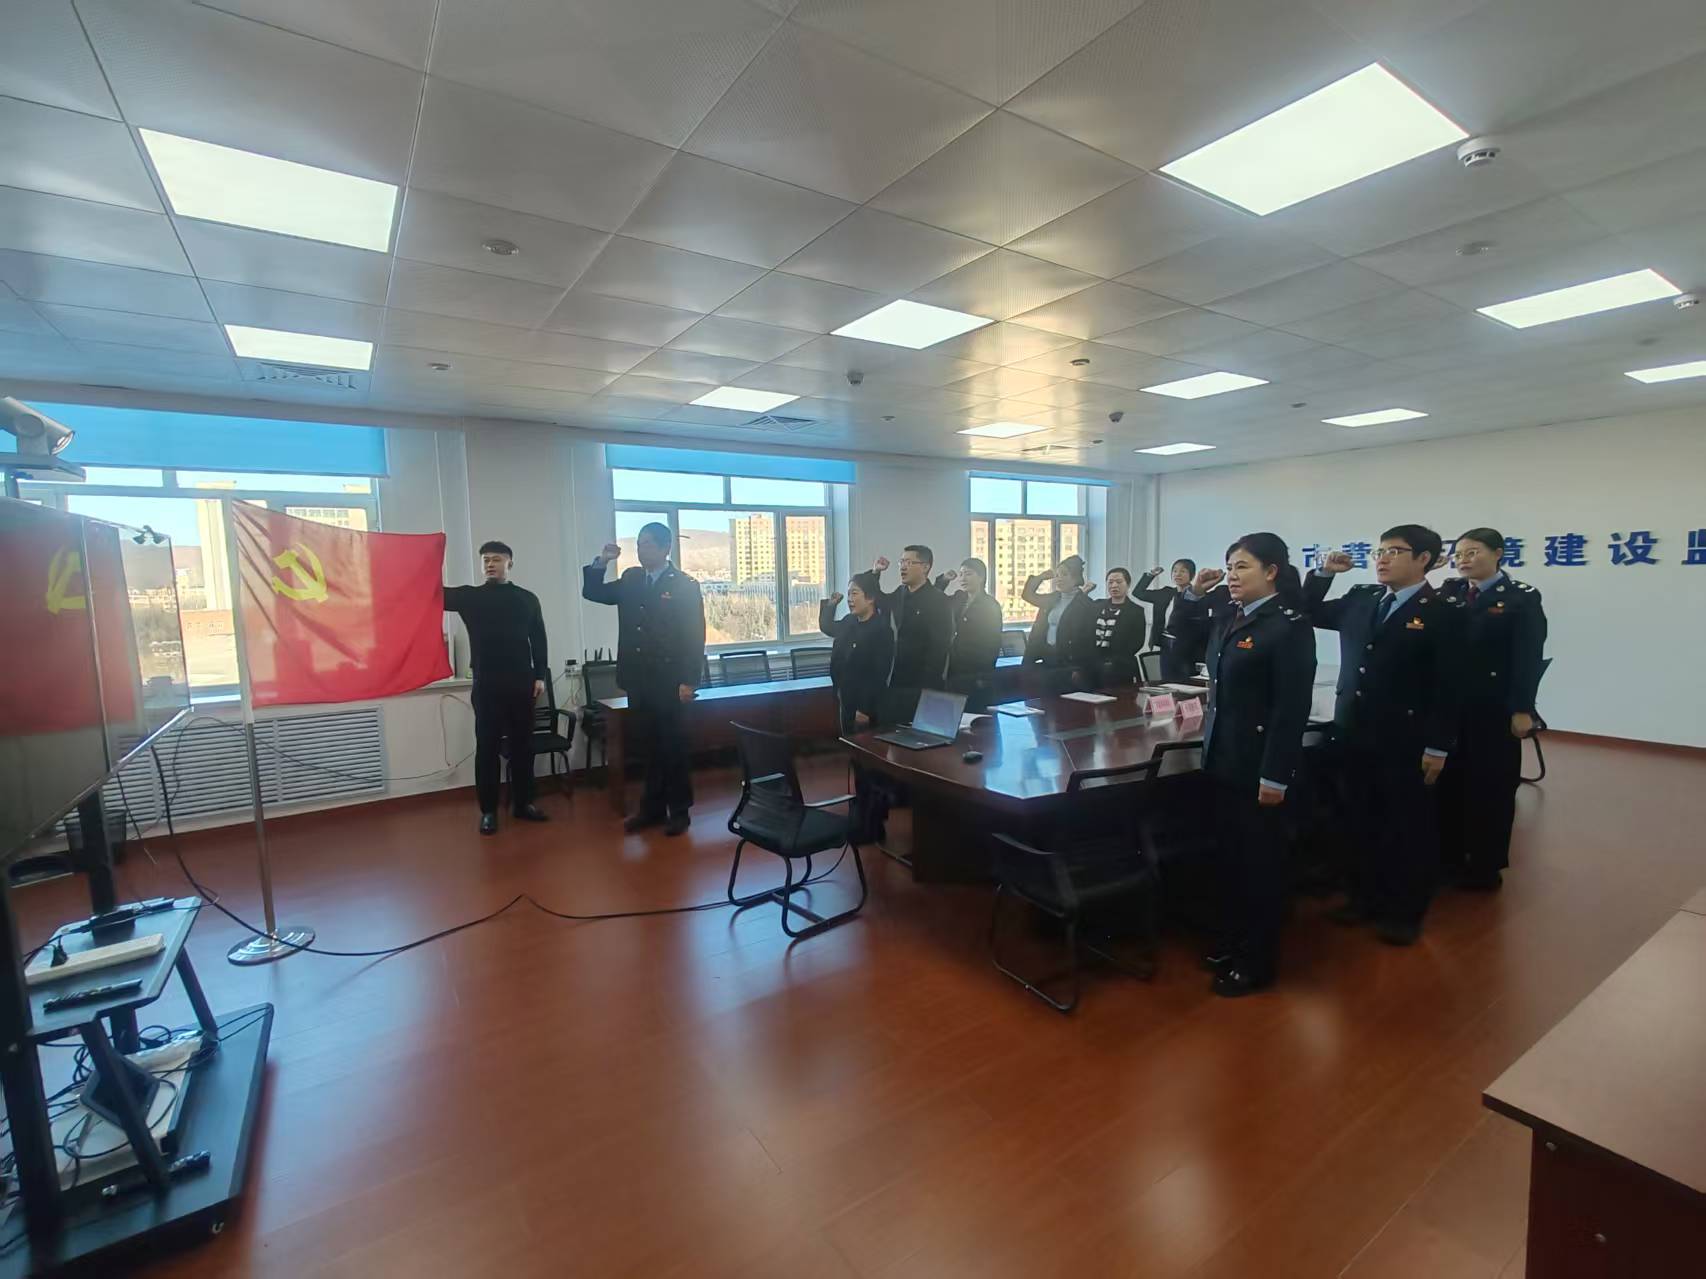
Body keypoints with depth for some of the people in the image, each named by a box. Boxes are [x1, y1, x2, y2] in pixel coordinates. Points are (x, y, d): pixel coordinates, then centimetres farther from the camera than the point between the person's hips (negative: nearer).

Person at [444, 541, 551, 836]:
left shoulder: (527, 599, 8)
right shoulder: (470, 596, 6)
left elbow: (538, 640, 7)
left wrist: (540, 675, 1)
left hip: (521, 683, 1)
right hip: (487, 685, -1)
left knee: (522, 744, 8)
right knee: (487, 747, 3)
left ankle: (523, 803, 20)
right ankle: (488, 810, 12)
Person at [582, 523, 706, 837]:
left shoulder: (684, 585, -7)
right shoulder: (631, 579, 10)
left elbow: (695, 635, -11)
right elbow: (592, 592, 15)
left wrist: (689, 681, -15)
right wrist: (601, 562, -2)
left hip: (669, 682, -5)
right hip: (639, 681, 5)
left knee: (673, 748, 6)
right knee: (649, 746, 13)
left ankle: (679, 810, 18)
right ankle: (652, 807, 24)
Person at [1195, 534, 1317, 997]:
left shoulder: (1290, 627, -15)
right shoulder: (1227, 617, 7)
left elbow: (1292, 709, -17)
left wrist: (1275, 776, -18)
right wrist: (1193, 596, 8)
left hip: (1258, 765, -7)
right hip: (1223, 757, 7)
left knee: (1260, 861, 8)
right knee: (1228, 856, 17)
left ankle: (1258, 959, 23)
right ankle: (1236, 938, 34)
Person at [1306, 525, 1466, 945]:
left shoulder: (1445, 613, -9)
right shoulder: (1360, 599, 7)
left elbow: (1448, 686, -12)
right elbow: (1311, 615, 18)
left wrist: (1437, 746, -14)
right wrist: (1324, 573, 3)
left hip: (1405, 741, -5)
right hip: (1355, 733, 5)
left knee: (1409, 828, 10)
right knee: (1363, 822, 16)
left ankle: (1405, 911, 25)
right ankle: (1367, 897, 31)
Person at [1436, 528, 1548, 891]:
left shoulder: (1522, 597, -4)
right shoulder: (1449, 592, 7)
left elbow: (1529, 657, -10)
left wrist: (1522, 709, -14)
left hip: (1495, 709, -3)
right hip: (1450, 705, 4)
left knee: (1491, 786, 8)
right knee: (1449, 781, 10)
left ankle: (1487, 865, 21)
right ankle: (1448, 857, 24)